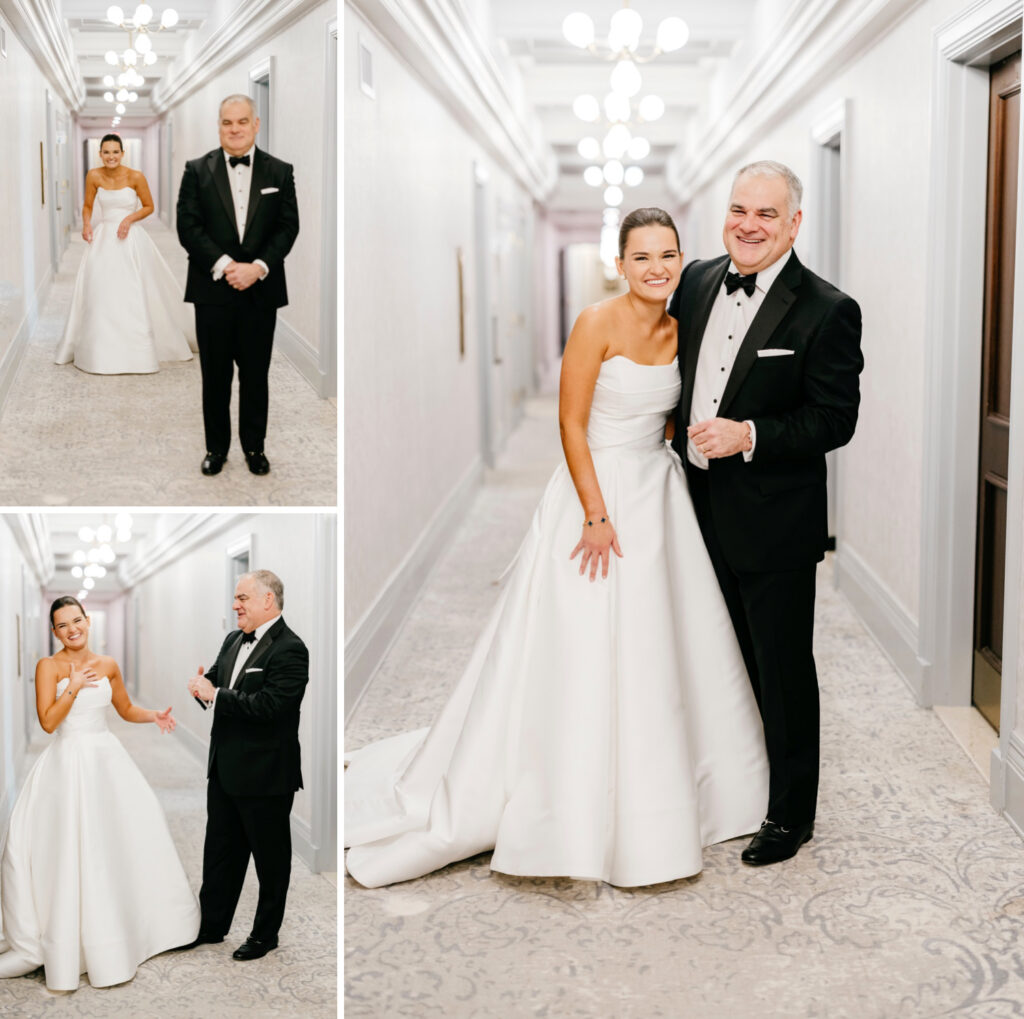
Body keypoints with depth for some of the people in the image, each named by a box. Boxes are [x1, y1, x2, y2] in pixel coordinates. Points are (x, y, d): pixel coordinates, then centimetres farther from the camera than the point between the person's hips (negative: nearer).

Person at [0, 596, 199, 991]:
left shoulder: (107, 665, 7)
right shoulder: (49, 666, -6)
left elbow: (126, 709, 19)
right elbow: (48, 721, -13)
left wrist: (153, 716, 1)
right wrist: (74, 687, -21)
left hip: (107, 758, 5)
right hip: (68, 762, -5)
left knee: (129, 835, 6)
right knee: (71, 849, -5)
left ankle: (136, 924, 23)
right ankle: (72, 941, 6)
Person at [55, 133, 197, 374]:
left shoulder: (135, 177, -8)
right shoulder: (94, 176, -1)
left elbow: (149, 206, 2)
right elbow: (88, 206, 11)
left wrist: (129, 218, -14)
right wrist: (86, 224, -7)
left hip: (130, 239, -3)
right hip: (103, 238, 3)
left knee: (132, 295, -3)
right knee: (99, 294, 2)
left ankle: (135, 351, 8)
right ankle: (102, 351, 13)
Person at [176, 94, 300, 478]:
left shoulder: (279, 172, 5)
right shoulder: (197, 170, 3)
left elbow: (288, 227, 0)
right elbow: (188, 226, -4)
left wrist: (257, 267, -13)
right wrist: (224, 266, -14)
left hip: (261, 290, 0)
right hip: (213, 289, 0)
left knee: (255, 375, 8)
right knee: (215, 375, 7)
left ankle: (254, 446, 21)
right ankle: (216, 447, 19)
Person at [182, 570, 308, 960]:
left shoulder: (289, 650, -18)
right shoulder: (233, 641, 10)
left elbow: (268, 706, -27)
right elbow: (215, 686, 16)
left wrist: (214, 695, -21)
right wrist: (203, 686, -8)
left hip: (265, 775, -8)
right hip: (225, 770, 8)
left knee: (271, 856, 8)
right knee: (220, 850, 17)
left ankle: (265, 934, 21)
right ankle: (212, 925, 30)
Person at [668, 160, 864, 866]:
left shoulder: (827, 311, -13)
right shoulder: (697, 283, 5)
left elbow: (836, 419, -14)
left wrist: (750, 436, -24)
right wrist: (683, 443, 9)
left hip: (774, 522, -6)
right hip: (703, 510, 6)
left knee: (783, 670, 5)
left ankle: (791, 814, 19)